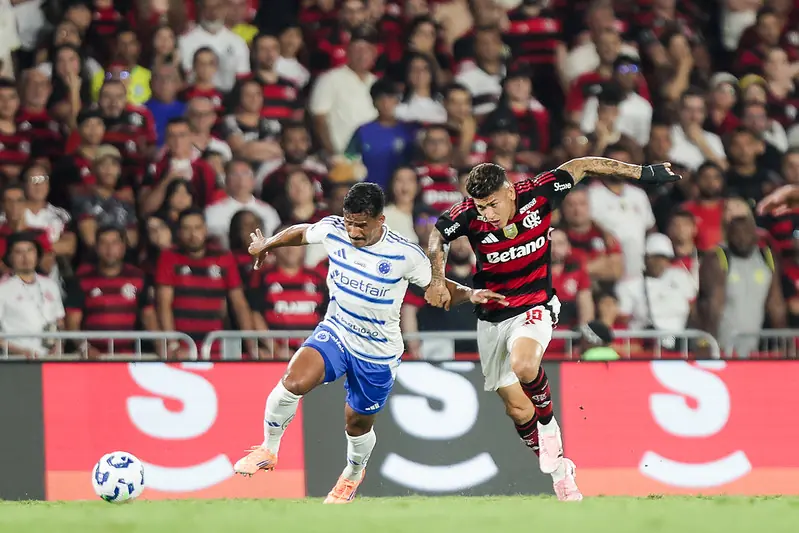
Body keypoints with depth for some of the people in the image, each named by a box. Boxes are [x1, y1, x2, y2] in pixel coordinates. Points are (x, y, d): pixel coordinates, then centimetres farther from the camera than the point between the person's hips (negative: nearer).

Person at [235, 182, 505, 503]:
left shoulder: (405, 255, -22)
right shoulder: (333, 230, -14)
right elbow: (301, 233, 9)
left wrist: (470, 294, -28)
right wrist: (267, 245, 27)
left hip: (378, 353, -2)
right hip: (335, 332, 2)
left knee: (358, 423, 15)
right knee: (294, 382, -25)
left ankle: (353, 473, 49)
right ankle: (268, 450, -3)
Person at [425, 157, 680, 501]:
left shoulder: (538, 193, -17)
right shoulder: (469, 215, -16)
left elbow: (580, 166, -2)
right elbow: (438, 236, 3)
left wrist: (641, 173, 4)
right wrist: (437, 280, -11)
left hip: (534, 308, -2)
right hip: (491, 316, 2)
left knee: (523, 365, -34)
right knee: (517, 409, 5)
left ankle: (548, 427, -7)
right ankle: (559, 471, 24)